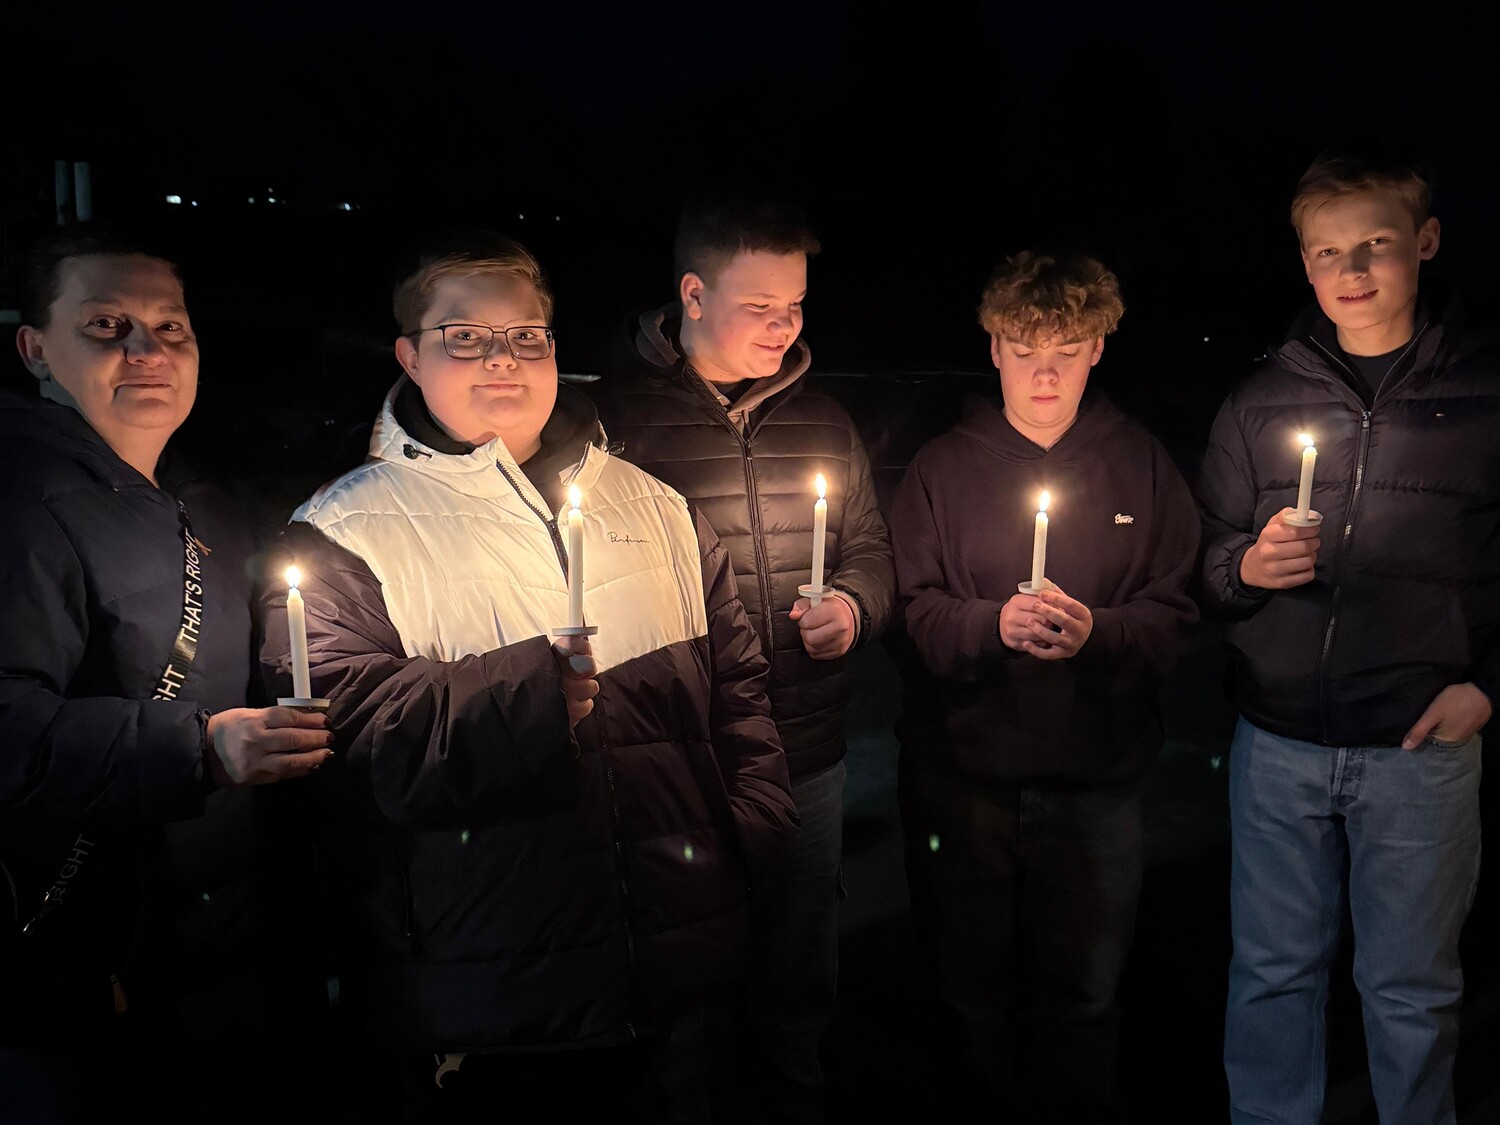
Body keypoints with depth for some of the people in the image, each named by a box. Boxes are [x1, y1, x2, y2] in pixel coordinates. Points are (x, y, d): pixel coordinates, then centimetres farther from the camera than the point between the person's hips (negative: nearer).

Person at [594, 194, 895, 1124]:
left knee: (801, 990, 19)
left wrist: (854, 606, -3)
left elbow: (872, 551, 19)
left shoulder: (823, 423, 7)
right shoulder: (618, 419, -9)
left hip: (810, 761, 5)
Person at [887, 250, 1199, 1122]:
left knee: (1086, 996, 12)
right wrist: (993, 624, -22)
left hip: (1098, 781, 0)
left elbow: (1175, 617, -1)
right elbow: (909, 609, -4)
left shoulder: (1144, 467, 4)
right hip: (964, 775, 0)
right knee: (972, 991, 14)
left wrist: (1095, 631, -20)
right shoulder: (942, 467, 2)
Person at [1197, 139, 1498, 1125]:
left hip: (1420, 748, -1)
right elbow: (1205, 560, 8)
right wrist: (1248, 568, -13)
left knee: (1411, 989, 13)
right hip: (1278, 740, 2)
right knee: (1273, 972, 14)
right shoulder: (1262, 399, 4)